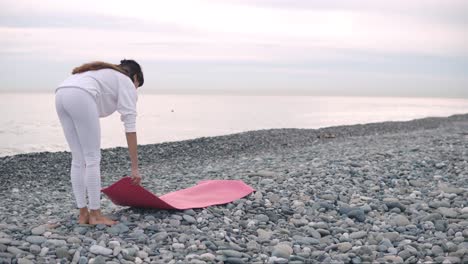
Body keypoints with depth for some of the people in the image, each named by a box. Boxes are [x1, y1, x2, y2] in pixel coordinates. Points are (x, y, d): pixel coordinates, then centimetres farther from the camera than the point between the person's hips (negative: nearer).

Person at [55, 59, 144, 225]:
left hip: (61, 94, 8)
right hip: (80, 96, -8)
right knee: (92, 159, 2)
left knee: (78, 159, 13)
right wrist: (135, 167, 7)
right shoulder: (127, 83, 17)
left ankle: (83, 214, 18)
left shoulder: (105, 75, 38)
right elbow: (130, 127, 8)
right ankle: (95, 215, 8)